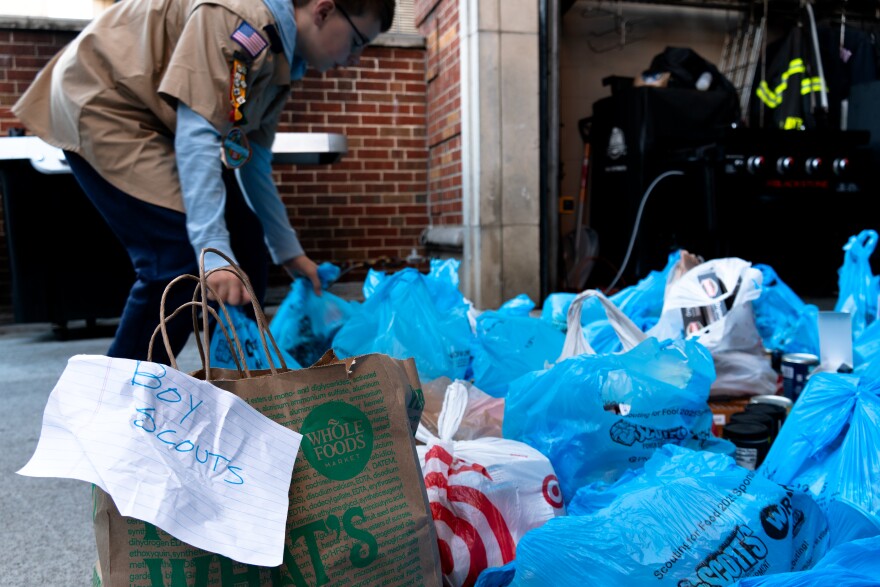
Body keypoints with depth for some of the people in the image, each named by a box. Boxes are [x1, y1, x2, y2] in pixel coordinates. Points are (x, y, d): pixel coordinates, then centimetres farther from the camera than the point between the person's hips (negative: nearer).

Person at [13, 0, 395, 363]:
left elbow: (252, 161, 10)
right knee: (182, 256, -22)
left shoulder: (280, 57, 4)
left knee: (245, 243, 3)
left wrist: (288, 250, 12)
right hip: (102, 104, -9)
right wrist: (214, 253, -37)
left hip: (158, 120, 9)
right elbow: (196, 136, -31)